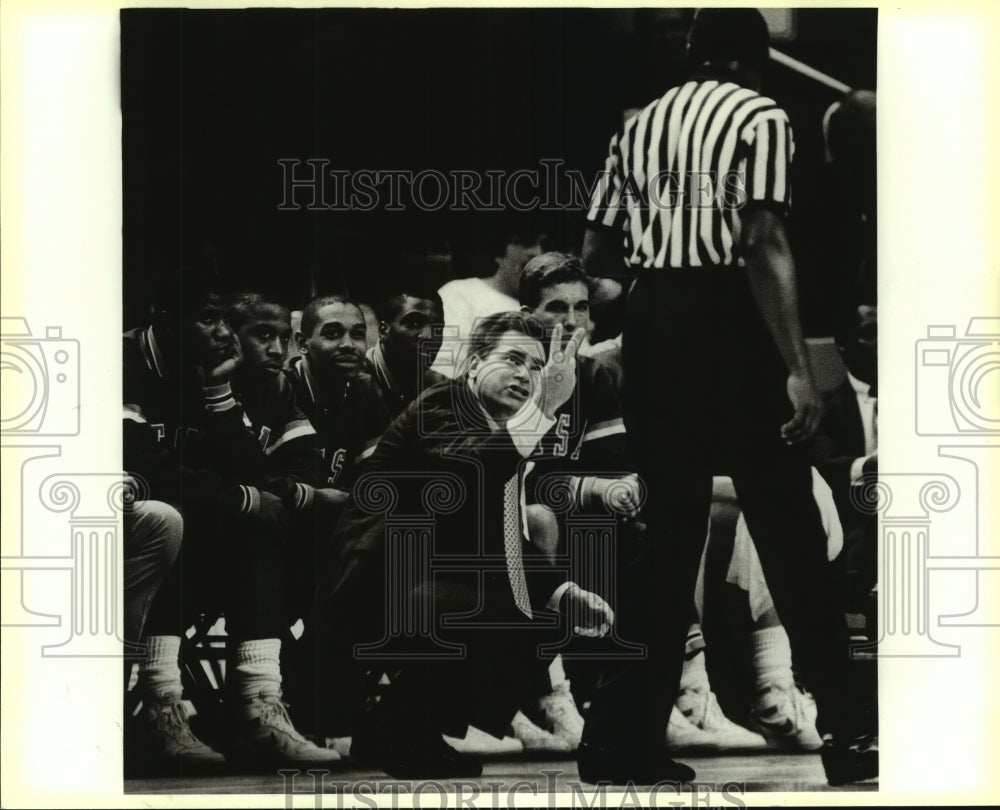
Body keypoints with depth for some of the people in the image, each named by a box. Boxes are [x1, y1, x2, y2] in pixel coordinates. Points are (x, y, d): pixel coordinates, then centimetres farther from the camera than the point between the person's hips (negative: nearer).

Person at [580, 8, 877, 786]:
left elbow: (594, 253, 13)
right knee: (789, 532, 1)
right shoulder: (761, 117, -1)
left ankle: (625, 737, 9)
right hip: (726, 321, -5)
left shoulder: (640, 125, 16)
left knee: (666, 533, 10)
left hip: (653, 324, 5)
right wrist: (797, 367, -18)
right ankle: (842, 734, 5)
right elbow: (763, 245, -14)